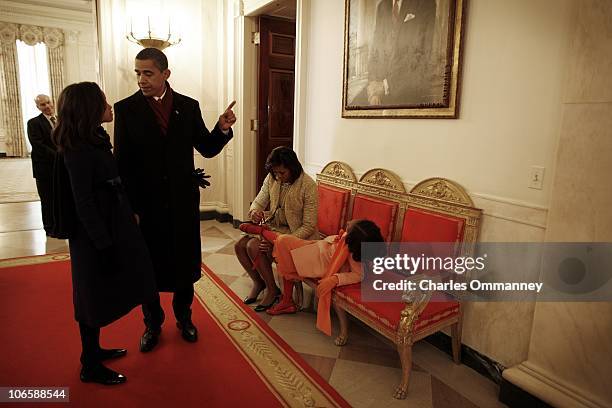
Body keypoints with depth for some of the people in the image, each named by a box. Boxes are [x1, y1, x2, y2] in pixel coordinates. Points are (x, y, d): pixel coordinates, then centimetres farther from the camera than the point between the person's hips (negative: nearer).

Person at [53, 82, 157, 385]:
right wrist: (104, 245, -20)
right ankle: (90, 367, 22)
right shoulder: (78, 151, -20)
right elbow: (83, 203, -21)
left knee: (101, 294, 20)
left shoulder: (95, 141, 7)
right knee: (95, 297, 5)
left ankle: (93, 350, 38)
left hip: (111, 226, 9)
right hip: (95, 234, -9)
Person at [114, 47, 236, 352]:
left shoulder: (189, 106, 2)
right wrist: (129, 208, -8)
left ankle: (184, 316, 36)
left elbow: (207, 149, 5)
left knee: (185, 262, 13)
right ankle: (152, 323, 35)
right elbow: (123, 163, -5)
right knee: (147, 267, 13)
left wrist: (222, 129, -14)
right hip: (145, 204, -1)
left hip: (183, 201, 2)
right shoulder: (126, 109, -4)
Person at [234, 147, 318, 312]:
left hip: (297, 234, -7)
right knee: (240, 245, -10)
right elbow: (259, 202, 4)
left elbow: (309, 226, -20)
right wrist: (254, 212, -22)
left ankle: (272, 290, -3)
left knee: (254, 247, -24)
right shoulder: (272, 178, -3)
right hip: (274, 226, 7)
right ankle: (258, 282, 15)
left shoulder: (308, 186, -21)